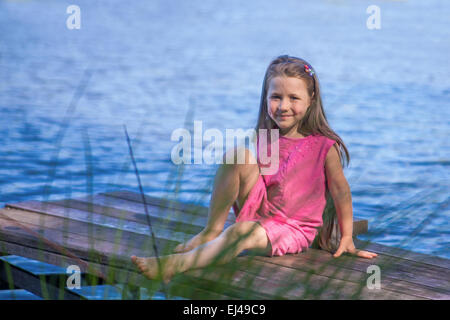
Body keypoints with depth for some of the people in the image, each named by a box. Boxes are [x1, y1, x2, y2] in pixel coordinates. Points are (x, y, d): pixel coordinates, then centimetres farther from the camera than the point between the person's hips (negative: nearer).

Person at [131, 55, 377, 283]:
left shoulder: (324, 146, -11)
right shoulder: (265, 139, 3)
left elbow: (340, 191, -5)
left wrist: (347, 239, -3)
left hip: (294, 230, -5)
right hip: (260, 211, 5)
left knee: (242, 232, -36)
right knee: (237, 155, -17)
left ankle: (175, 265, -43)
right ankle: (211, 231, -15)